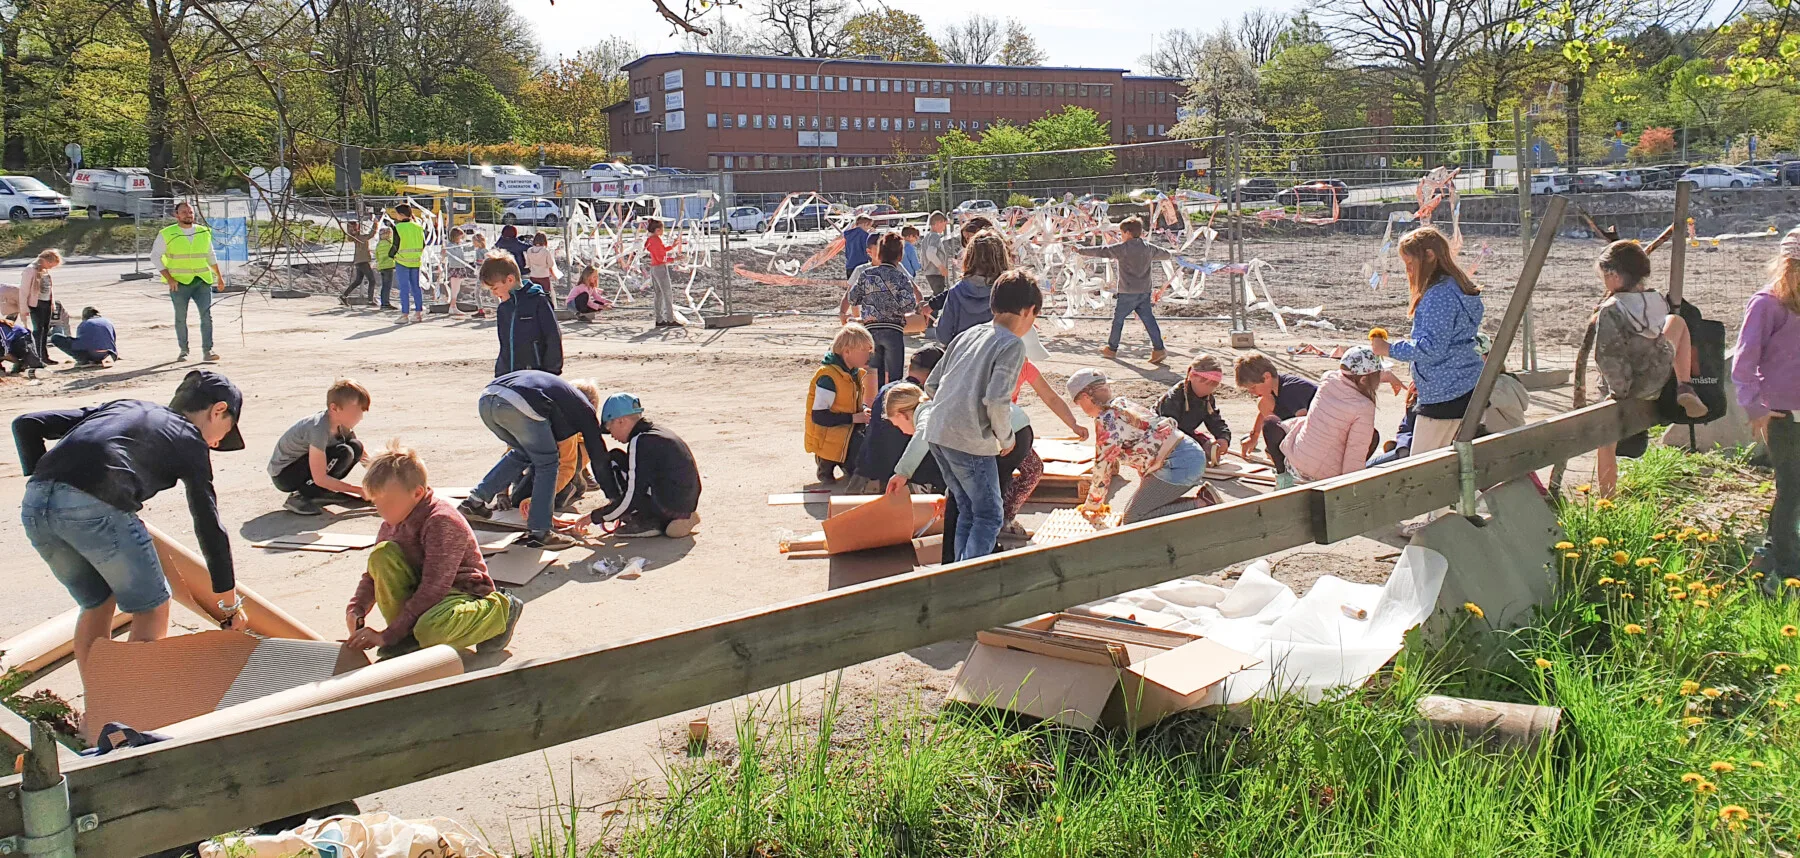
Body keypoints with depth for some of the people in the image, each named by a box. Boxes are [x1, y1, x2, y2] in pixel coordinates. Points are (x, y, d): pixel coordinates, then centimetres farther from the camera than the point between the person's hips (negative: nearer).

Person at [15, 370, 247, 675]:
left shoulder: (122, 406, 32)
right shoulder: (190, 440, 16)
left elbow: (26, 424, 25)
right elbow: (209, 527, 15)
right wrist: (230, 603, 22)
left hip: (34, 505, 7)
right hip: (95, 507, -6)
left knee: (97, 604, 26)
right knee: (152, 609, 13)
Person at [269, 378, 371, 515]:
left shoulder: (343, 424, -7)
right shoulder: (319, 429, -31)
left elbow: (364, 457, 5)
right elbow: (320, 479, -30)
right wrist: (358, 491, -27)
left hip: (300, 465, 8)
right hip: (283, 474, -8)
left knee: (356, 447, -7)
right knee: (343, 454, -27)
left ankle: (322, 492, 3)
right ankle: (300, 497, -17)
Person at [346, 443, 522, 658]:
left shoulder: (442, 522, -25)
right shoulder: (392, 524, 3)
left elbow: (433, 588, -28)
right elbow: (375, 571, 11)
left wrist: (387, 636, -28)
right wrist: (355, 609, -10)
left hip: (462, 591, -7)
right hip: (419, 591, 7)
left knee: (431, 629, -41)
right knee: (382, 554, -17)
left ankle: (499, 610, -9)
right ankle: (406, 630, -9)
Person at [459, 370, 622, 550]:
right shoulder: (584, 407, 24)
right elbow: (598, 457, 23)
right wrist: (616, 498, 31)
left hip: (487, 399, 7)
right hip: (519, 406, -7)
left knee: (521, 453, 30)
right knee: (547, 464, 11)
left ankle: (476, 500, 26)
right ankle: (538, 532, 8)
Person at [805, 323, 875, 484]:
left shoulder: (854, 373, 8)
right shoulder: (828, 377, -21)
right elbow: (818, 416, -24)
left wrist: (864, 411, -4)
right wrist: (855, 418, -22)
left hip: (850, 430, 9)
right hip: (828, 436, -9)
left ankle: (845, 462, 9)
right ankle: (827, 463, -6)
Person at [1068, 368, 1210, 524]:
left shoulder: (1106, 420, -11)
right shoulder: (1123, 403, 18)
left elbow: (1103, 466, -4)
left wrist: (1092, 503, 12)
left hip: (1178, 464, -10)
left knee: (1133, 519, -6)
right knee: (1140, 506, 22)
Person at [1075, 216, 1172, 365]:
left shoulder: (1122, 248, -10)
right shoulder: (1149, 248, 7)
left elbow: (1100, 251, -7)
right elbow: (1166, 254, 23)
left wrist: (1080, 250, 2)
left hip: (1127, 292, -5)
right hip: (1144, 291, 5)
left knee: (1118, 318, 10)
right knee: (1149, 319, 3)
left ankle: (1112, 348, 19)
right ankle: (1158, 349, -7)